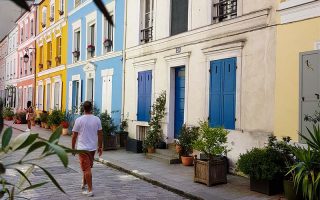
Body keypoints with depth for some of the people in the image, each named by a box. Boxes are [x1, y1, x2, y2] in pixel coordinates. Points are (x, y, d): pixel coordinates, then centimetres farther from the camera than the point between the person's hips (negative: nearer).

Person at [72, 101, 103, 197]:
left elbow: (74, 135, -6)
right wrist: (100, 147, 12)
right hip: (93, 147, 4)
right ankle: (84, 184, 38)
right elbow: (100, 134, 3)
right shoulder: (97, 119, -2)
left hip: (82, 148, -4)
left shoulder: (79, 120, -11)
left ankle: (90, 190, 2)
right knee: (88, 167, 22)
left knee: (87, 169, -1)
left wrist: (73, 147, 6)